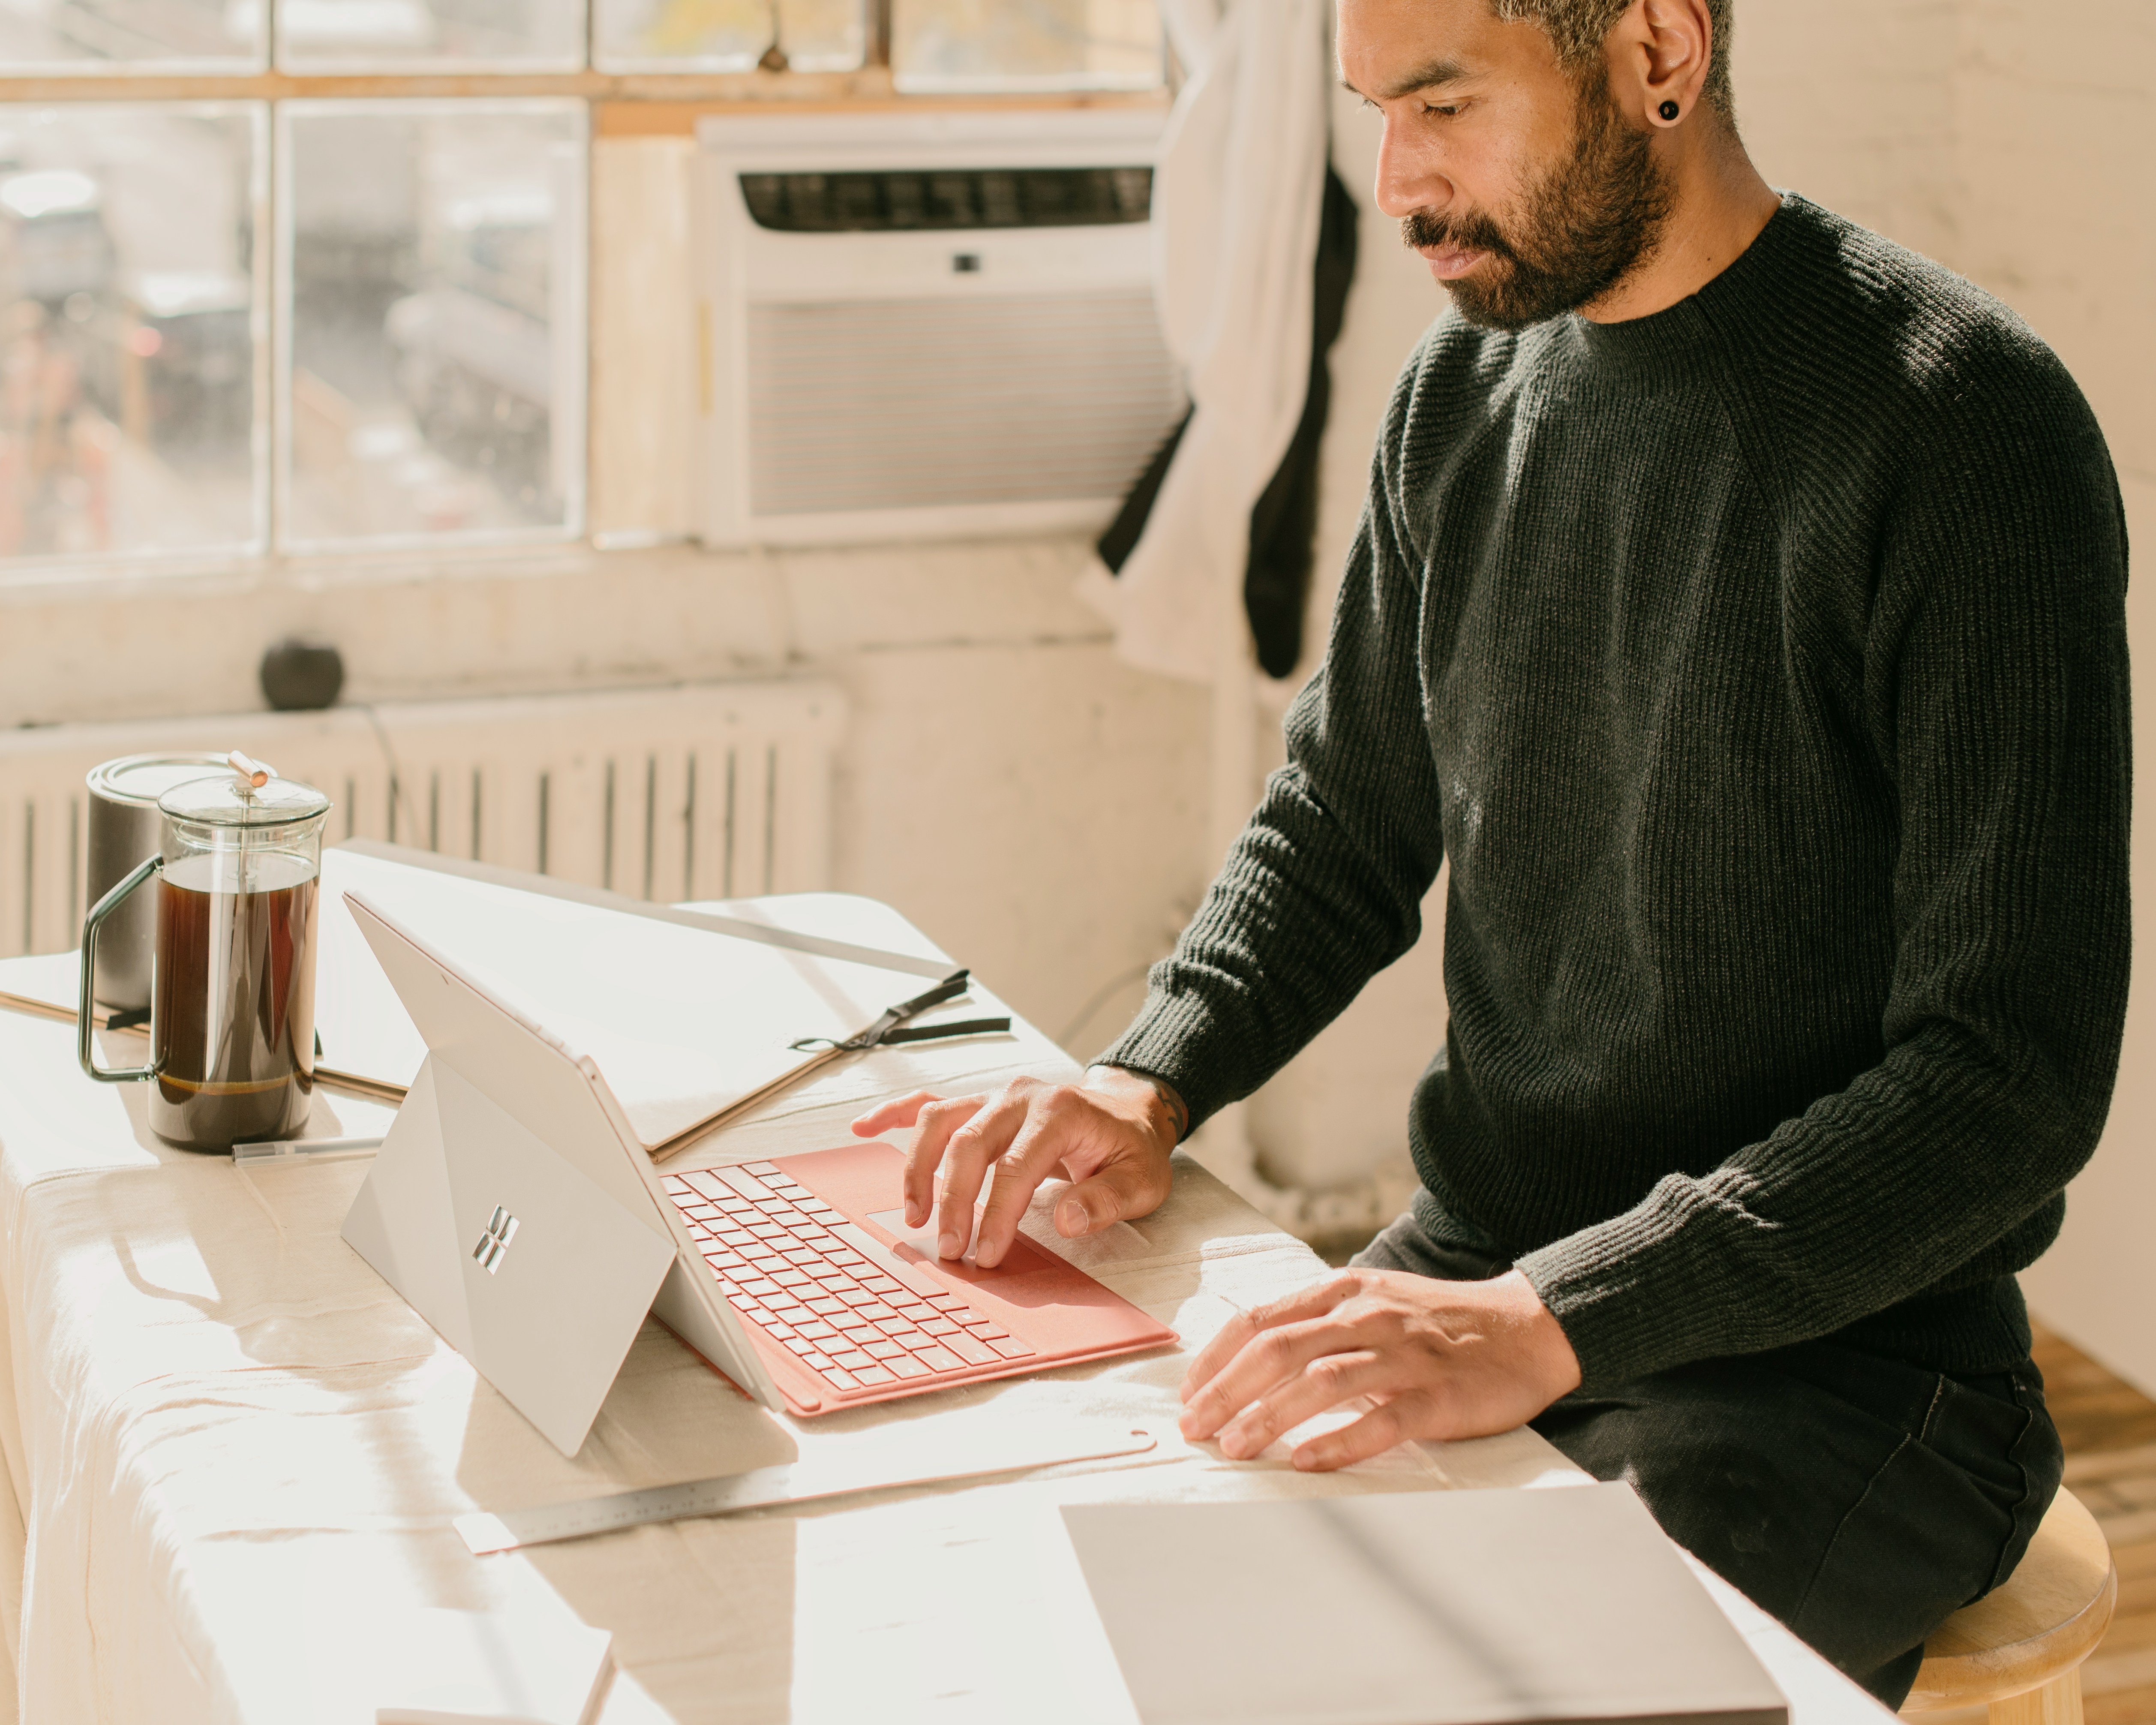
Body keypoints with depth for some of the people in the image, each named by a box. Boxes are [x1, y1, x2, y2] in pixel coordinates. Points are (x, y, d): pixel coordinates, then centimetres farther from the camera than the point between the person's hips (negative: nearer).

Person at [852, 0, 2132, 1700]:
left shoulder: (1963, 428, -16)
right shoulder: (1463, 397, 6)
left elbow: (2011, 1077, -20)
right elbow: (1342, 831, 18)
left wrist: (1552, 1323, -29)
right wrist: (1149, 1085, -2)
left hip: (1833, 1356, -6)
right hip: (1477, 1279, 6)